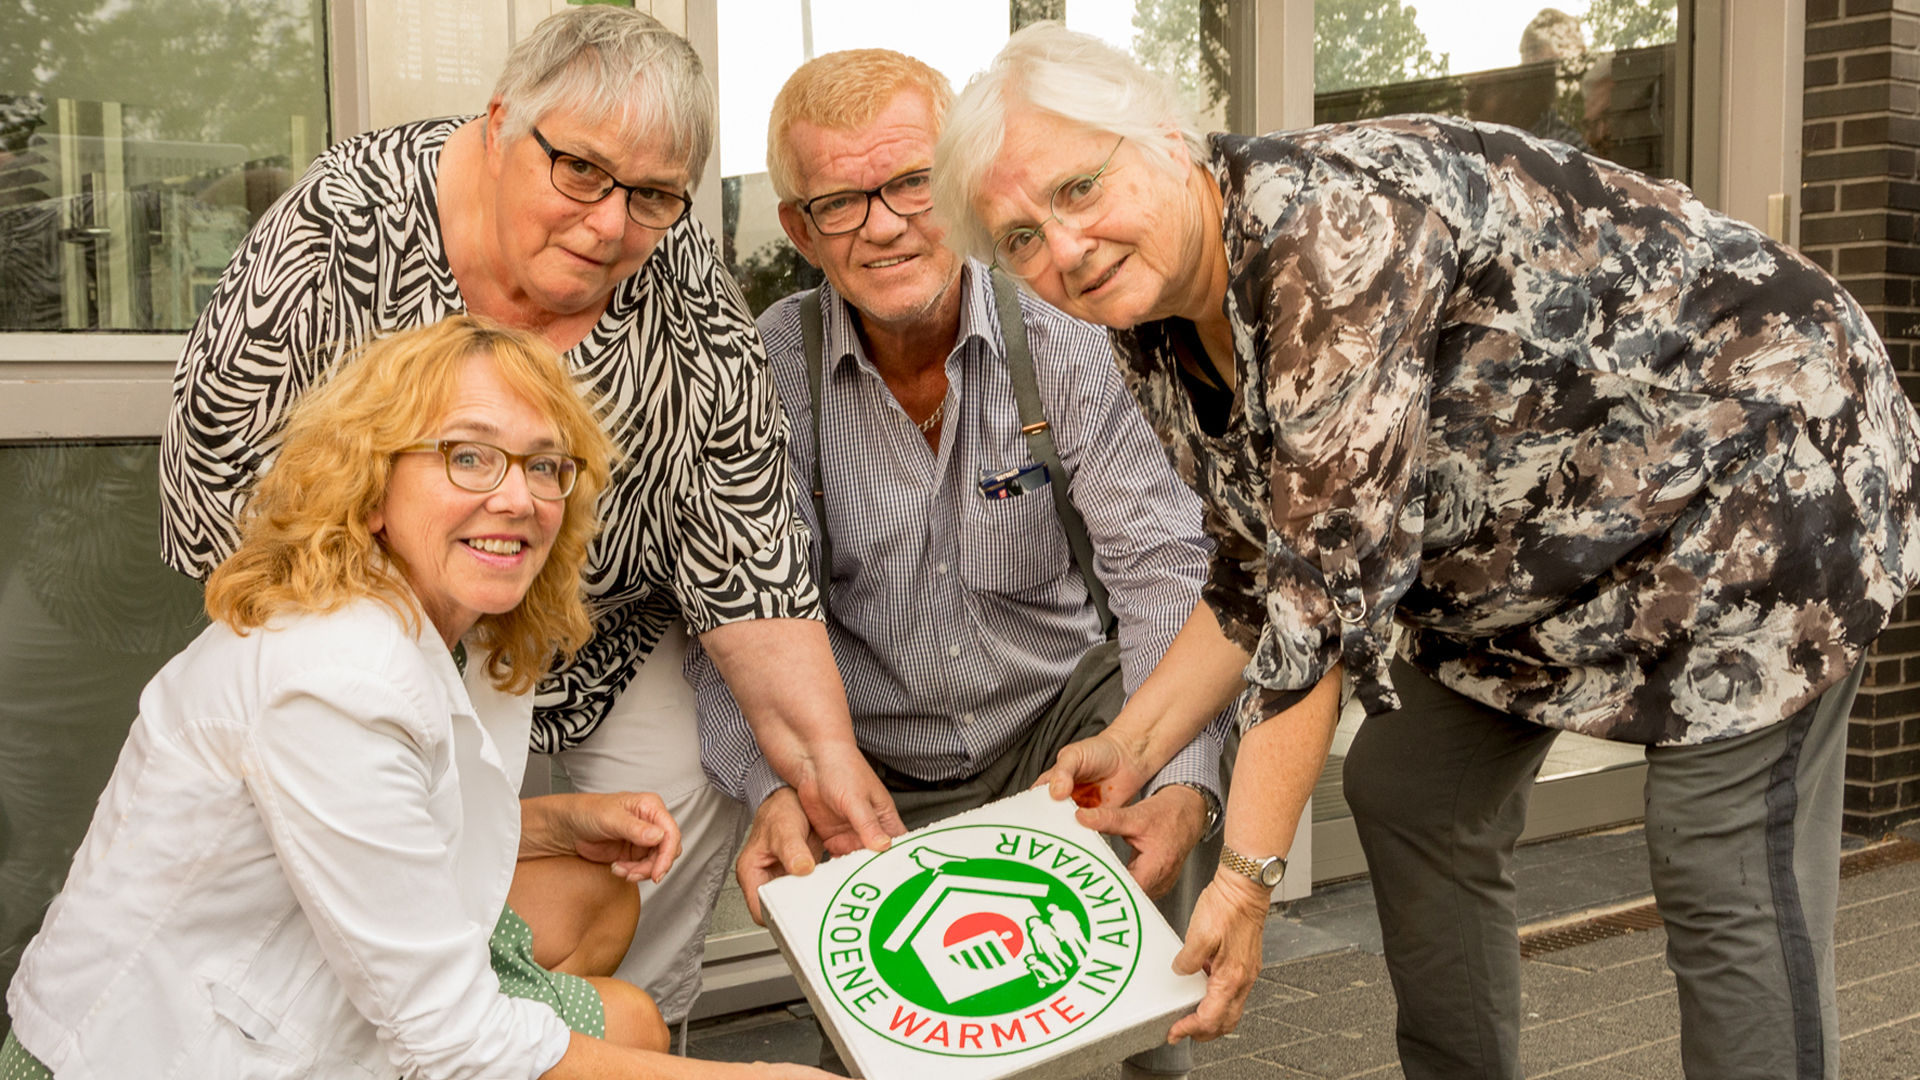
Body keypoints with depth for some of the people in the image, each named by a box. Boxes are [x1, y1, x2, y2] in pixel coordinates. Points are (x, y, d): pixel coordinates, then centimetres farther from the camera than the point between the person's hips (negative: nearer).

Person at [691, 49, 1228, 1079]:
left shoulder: (1060, 346, -10)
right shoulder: (767, 373, -10)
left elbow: (1162, 565, -17)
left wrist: (1181, 779, -34)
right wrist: (774, 785, -33)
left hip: (1059, 721, 1)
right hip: (870, 772, -1)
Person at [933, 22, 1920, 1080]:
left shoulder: (1332, 226, -32)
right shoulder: (1155, 338, -5)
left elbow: (1329, 584, -33)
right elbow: (1262, 576, 5)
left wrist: (1247, 874, -29)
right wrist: (1131, 746, -2)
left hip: (1752, 445, -9)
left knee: (1725, 872, -12)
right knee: (1405, 790, 11)